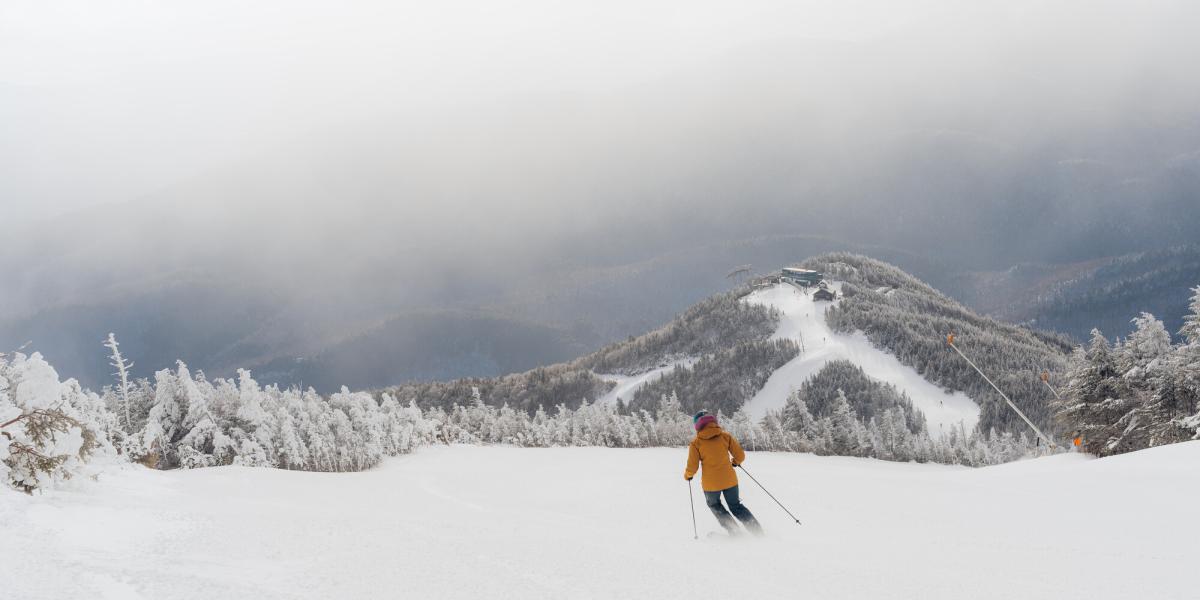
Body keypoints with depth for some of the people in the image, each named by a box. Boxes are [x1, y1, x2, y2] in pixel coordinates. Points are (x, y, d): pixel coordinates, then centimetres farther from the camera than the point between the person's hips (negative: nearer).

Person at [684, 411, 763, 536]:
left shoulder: (696, 442, -8)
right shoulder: (725, 435, -3)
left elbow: (692, 467, -9)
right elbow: (740, 455, -1)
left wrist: (687, 475, 13)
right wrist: (736, 462, 22)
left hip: (711, 483, -2)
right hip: (729, 480, 2)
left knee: (714, 505, 27)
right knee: (736, 506, 22)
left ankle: (734, 531, 17)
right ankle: (757, 530, 10)